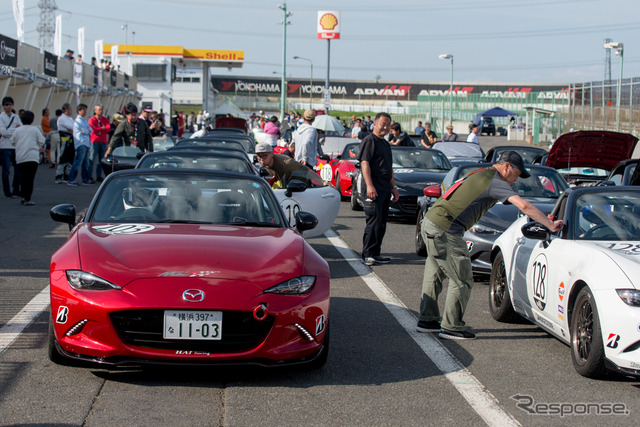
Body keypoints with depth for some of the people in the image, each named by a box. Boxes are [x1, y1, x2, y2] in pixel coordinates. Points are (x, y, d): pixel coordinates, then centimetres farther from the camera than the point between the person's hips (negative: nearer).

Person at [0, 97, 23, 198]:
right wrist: (16, 129, -5)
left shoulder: (16, 117, 13)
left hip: (16, 146, 5)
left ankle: (16, 190, 15)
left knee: (18, 169, 4)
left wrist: (10, 131, -11)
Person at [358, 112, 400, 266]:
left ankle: (375, 253, 14)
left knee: (382, 223, 9)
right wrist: (369, 185, -23)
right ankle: (367, 254, -8)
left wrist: (394, 187, 24)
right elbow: (364, 163, -15)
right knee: (374, 221, -11)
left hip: (385, 190, 9)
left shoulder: (386, 144, 23)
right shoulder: (369, 141, -5)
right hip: (373, 189, -9)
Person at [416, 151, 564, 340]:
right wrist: (551, 225, -14)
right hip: (443, 230, -10)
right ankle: (451, 327, 5)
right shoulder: (495, 181, -11)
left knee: (435, 273, 21)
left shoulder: (481, 175, 18)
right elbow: (524, 206, -19)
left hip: (430, 221, 10)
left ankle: (427, 320, 30)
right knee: (462, 280, -1)